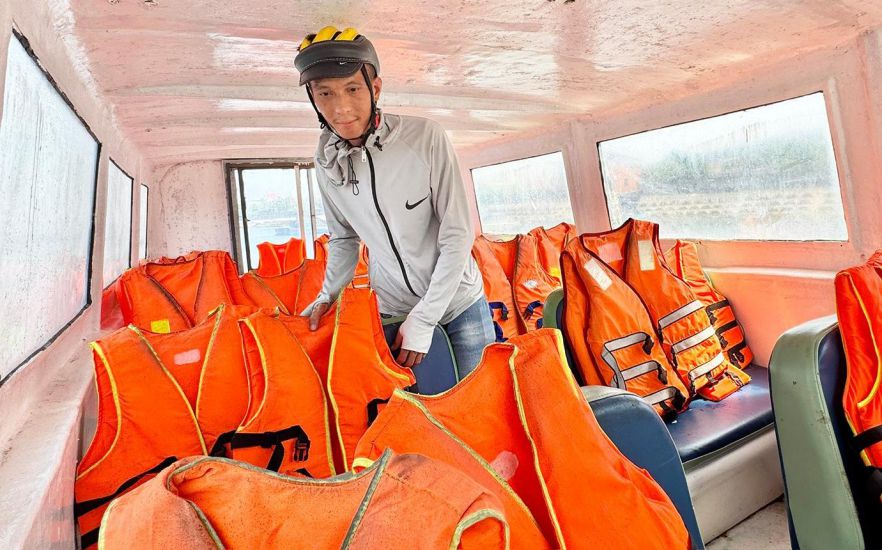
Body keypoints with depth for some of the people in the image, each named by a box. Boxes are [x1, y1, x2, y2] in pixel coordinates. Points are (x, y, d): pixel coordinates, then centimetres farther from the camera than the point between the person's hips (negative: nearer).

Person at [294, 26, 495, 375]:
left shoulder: (425, 137, -20)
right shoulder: (327, 163, -7)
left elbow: (458, 235, -18)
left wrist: (424, 318, -18)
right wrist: (327, 296, -4)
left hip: (457, 303, -2)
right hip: (390, 311, 3)